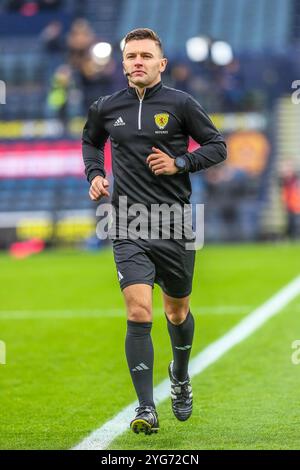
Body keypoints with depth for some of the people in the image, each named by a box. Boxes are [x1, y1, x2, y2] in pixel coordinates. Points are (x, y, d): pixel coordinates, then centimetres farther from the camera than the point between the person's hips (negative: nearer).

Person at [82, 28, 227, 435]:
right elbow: (90, 141, 25)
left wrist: (180, 163, -10)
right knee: (138, 314, -14)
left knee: (178, 313, 15)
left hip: (175, 223, 0)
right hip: (129, 227, 0)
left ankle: (180, 376, 46)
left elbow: (217, 146, 4)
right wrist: (95, 174, 8)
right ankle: (146, 409, -11)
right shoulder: (106, 108, 5)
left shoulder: (180, 104, -3)